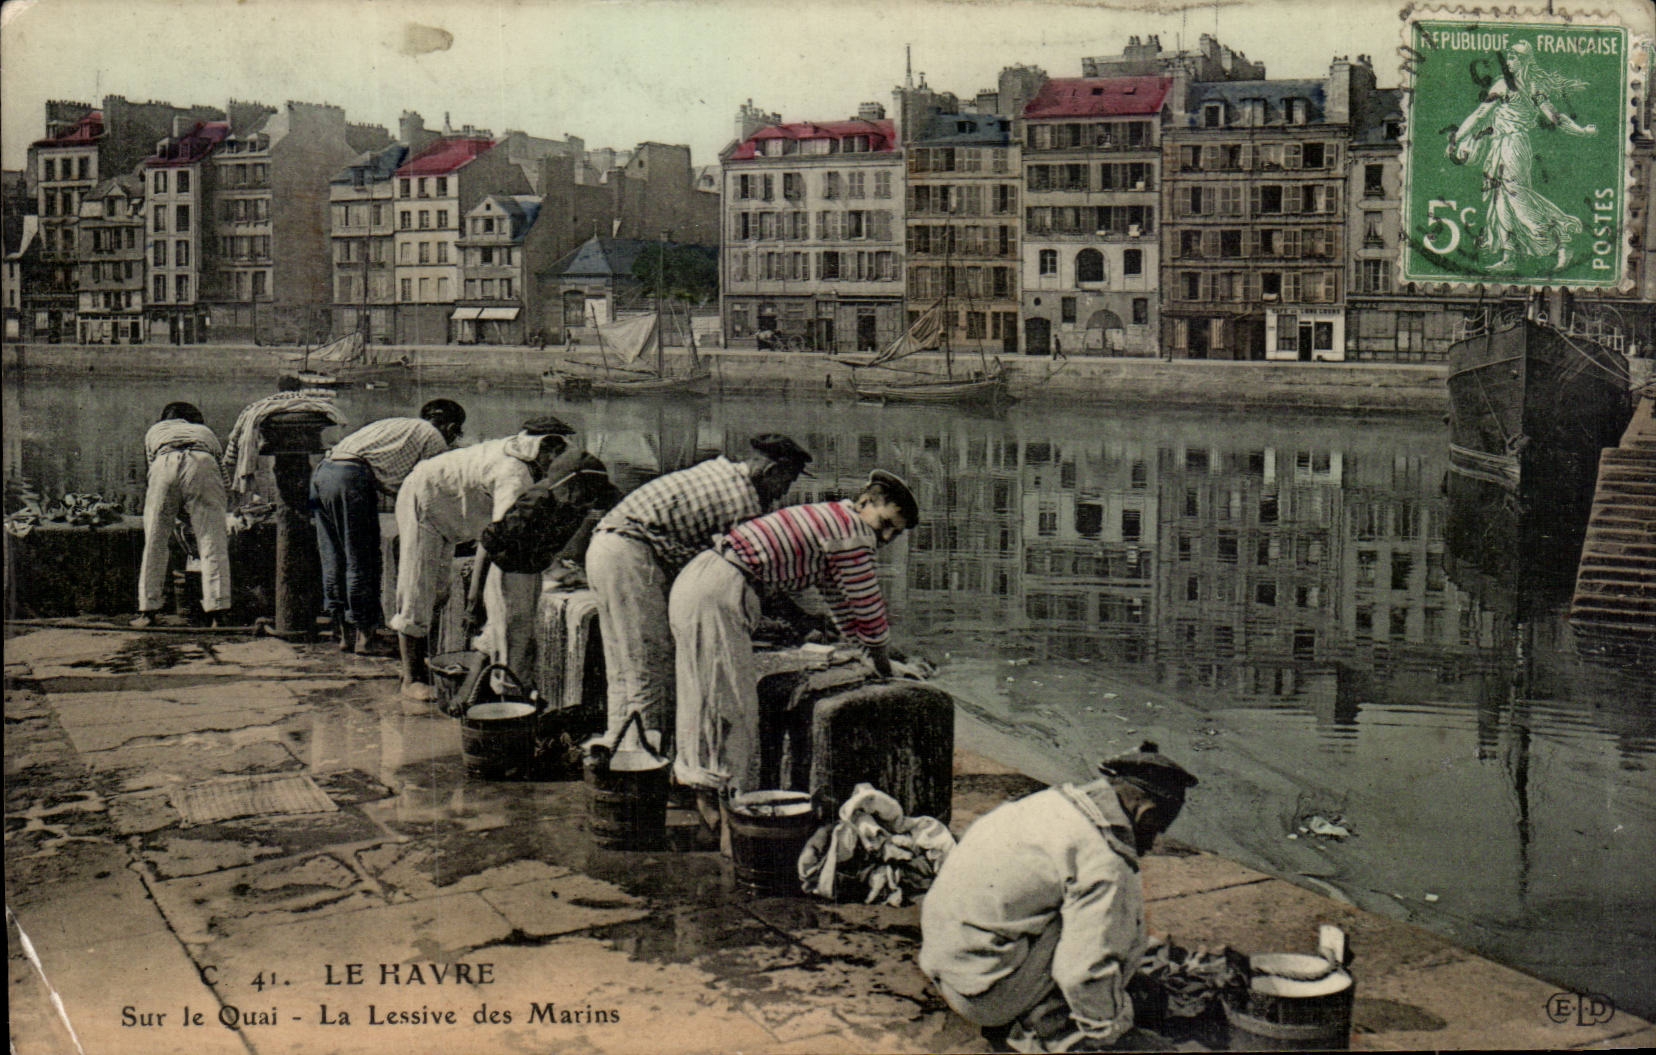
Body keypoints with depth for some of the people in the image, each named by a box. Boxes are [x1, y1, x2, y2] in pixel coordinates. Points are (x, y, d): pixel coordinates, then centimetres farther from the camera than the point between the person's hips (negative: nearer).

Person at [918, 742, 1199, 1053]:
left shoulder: (1056, 800, 10)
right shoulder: (1105, 860, -17)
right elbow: (1082, 972, -20)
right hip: (985, 992, -9)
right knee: (1124, 900, -8)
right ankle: (1050, 1023, -2)